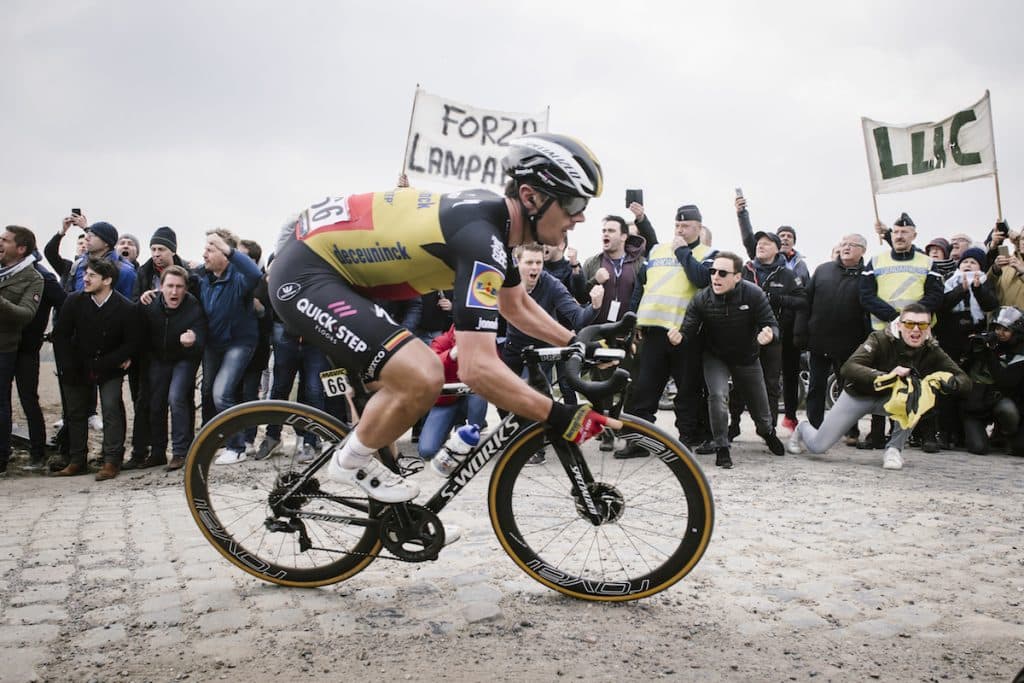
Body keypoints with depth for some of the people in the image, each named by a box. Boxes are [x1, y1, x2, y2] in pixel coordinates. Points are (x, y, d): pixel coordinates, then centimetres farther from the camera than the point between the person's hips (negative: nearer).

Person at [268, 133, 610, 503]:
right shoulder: (481, 236, -27)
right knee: (422, 378, -23)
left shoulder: (493, 212, 3)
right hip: (305, 276, -10)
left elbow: (516, 305, 19)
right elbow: (478, 368, -33)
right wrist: (560, 417, -26)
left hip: (333, 261, 10)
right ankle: (352, 461, 3)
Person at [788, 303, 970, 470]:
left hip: (890, 398, 3)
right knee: (818, 446, -7)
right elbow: (849, 368, -39)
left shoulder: (931, 351, -15)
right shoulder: (881, 339, -26)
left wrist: (942, 381, -43)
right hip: (859, 395, -3)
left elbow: (965, 381, -20)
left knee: (915, 398, -33)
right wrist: (884, 377, -54)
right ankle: (803, 428, 31)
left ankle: (894, 449, -13)